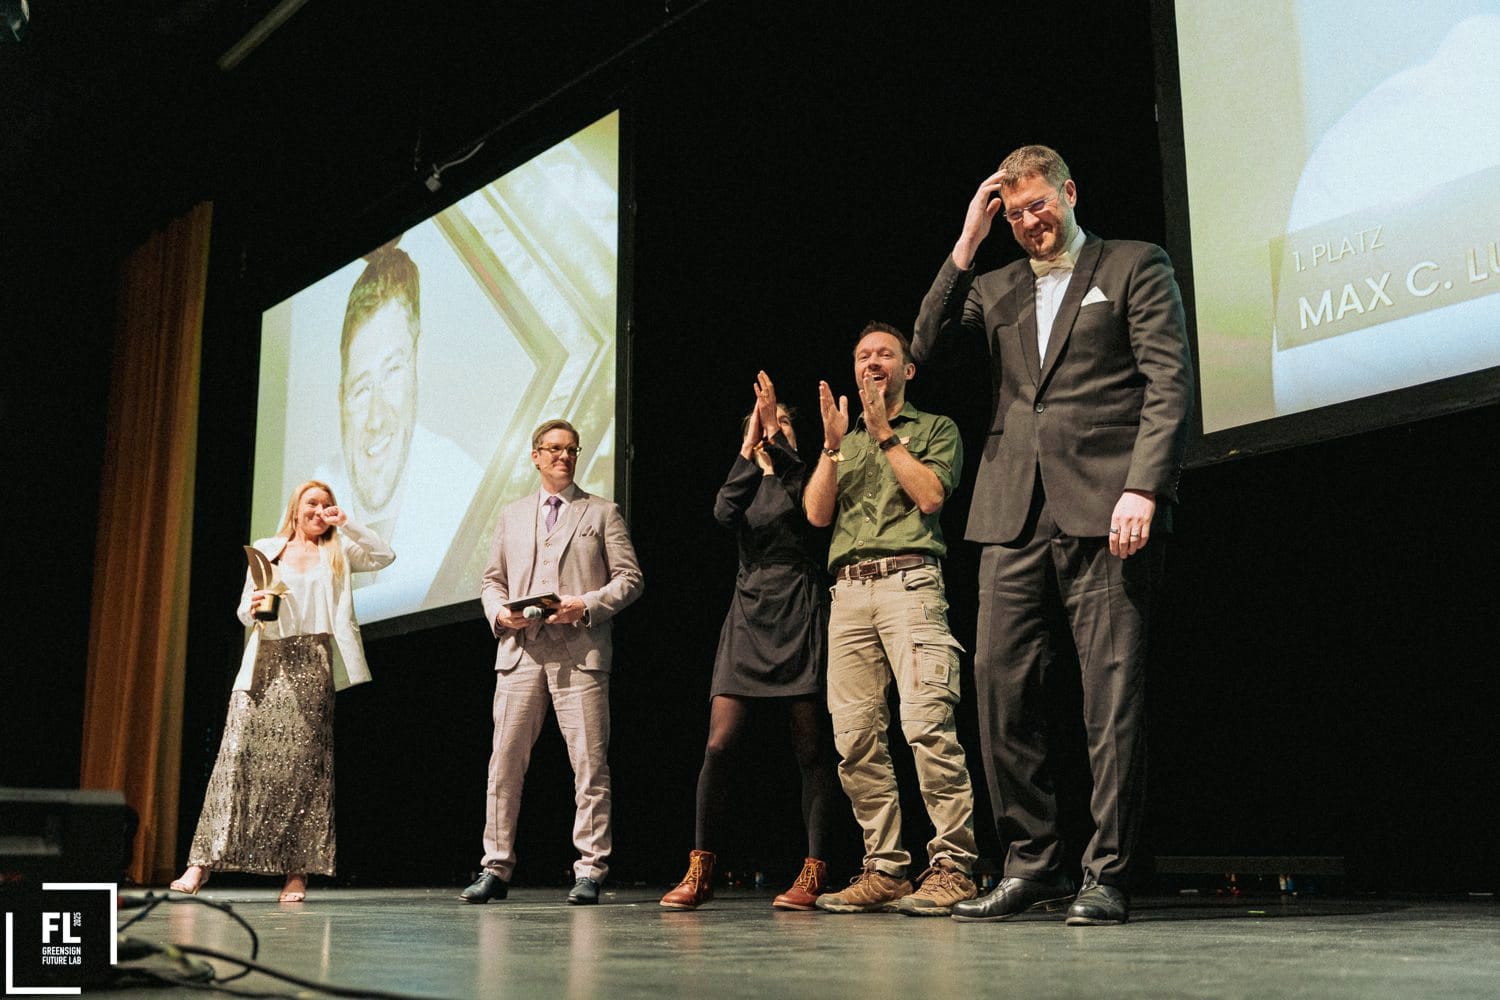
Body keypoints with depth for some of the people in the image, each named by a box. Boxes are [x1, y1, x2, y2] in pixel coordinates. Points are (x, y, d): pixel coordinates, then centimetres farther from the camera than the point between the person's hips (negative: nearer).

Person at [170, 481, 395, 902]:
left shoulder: (338, 552, 16)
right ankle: (203, 860, -5)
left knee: (304, 765, -3)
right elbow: (244, 611, 13)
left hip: (313, 666, 0)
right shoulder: (266, 550, 16)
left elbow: (385, 555, 2)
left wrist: (347, 523, -2)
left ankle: (297, 872, -2)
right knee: (238, 756, -8)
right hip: (267, 662, 1)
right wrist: (253, 607, -10)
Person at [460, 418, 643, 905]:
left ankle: (589, 870, 2)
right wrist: (499, 612, -2)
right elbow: (492, 580, 20)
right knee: (504, 761, 1)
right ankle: (496, 868, 10)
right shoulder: (512, 515, 21)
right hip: (520, 651, 3)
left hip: (580, 652, -3)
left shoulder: (602, 513, 11)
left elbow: (629, 577, 4)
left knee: (589, 763, -5)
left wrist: (587, 605, -11)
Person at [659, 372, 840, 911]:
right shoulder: (747, 483, 18)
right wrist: (750, 446, -8)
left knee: (811, 748, -3)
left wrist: (778, 440, -20)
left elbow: (813, 505, -16)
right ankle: (699, 872, -2)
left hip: (797, 612, -3)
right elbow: (724, 513, -6)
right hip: (747, 613, 3)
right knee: (719, 744, -7)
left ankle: (814, 873, 0)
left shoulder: (802, 476, 10)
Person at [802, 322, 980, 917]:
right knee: (856, 739, -3)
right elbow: (817, 513, 13)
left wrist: (885, 434, 1)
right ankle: (885, 870, 3)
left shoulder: (934, 429, 16)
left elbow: (930, 495, -3)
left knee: (927, 724, -18)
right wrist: (833, 444, 3)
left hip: (909, 582, -4)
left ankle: (952, 866, -14)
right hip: (848, 593, 5)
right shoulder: (843, 443, 27)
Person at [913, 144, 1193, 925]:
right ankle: (1031, 866, 10)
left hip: (1102, 507, -4)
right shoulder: (995, 287, 22)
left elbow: (1169, 383, -1)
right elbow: (925, 345, 7)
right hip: (1014, 510, 5)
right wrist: (965, 245, 4)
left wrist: (1144, 488, -14)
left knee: (1112, 691, -5)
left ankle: (1107, 875, 3)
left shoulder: (1134, 267, 9)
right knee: (999, 682, 0)